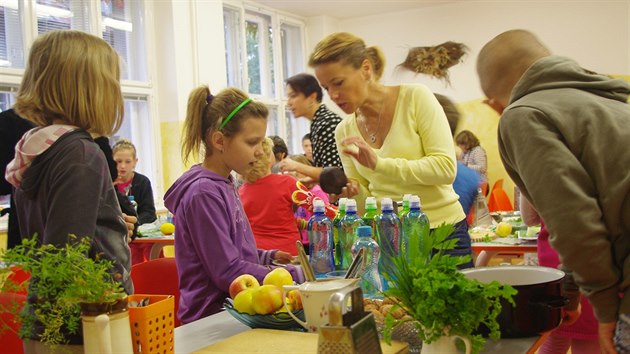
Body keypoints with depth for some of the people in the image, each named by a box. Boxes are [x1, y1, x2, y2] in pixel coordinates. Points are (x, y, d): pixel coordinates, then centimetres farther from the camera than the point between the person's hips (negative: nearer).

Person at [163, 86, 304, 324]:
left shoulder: (224, 186, 12)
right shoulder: (203, 193, -16)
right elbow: (228, 272, -19)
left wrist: (267, 257, 10)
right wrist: (295, 276, -15)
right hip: (212, 320, -9)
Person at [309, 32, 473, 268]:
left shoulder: (415, 98, -9)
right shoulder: (344, 132, 3)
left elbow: (446, 168, -17)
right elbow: (368, 206, 8)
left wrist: (380, 164, -26)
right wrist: (352, 193, -15)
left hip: (442, 235, -3)